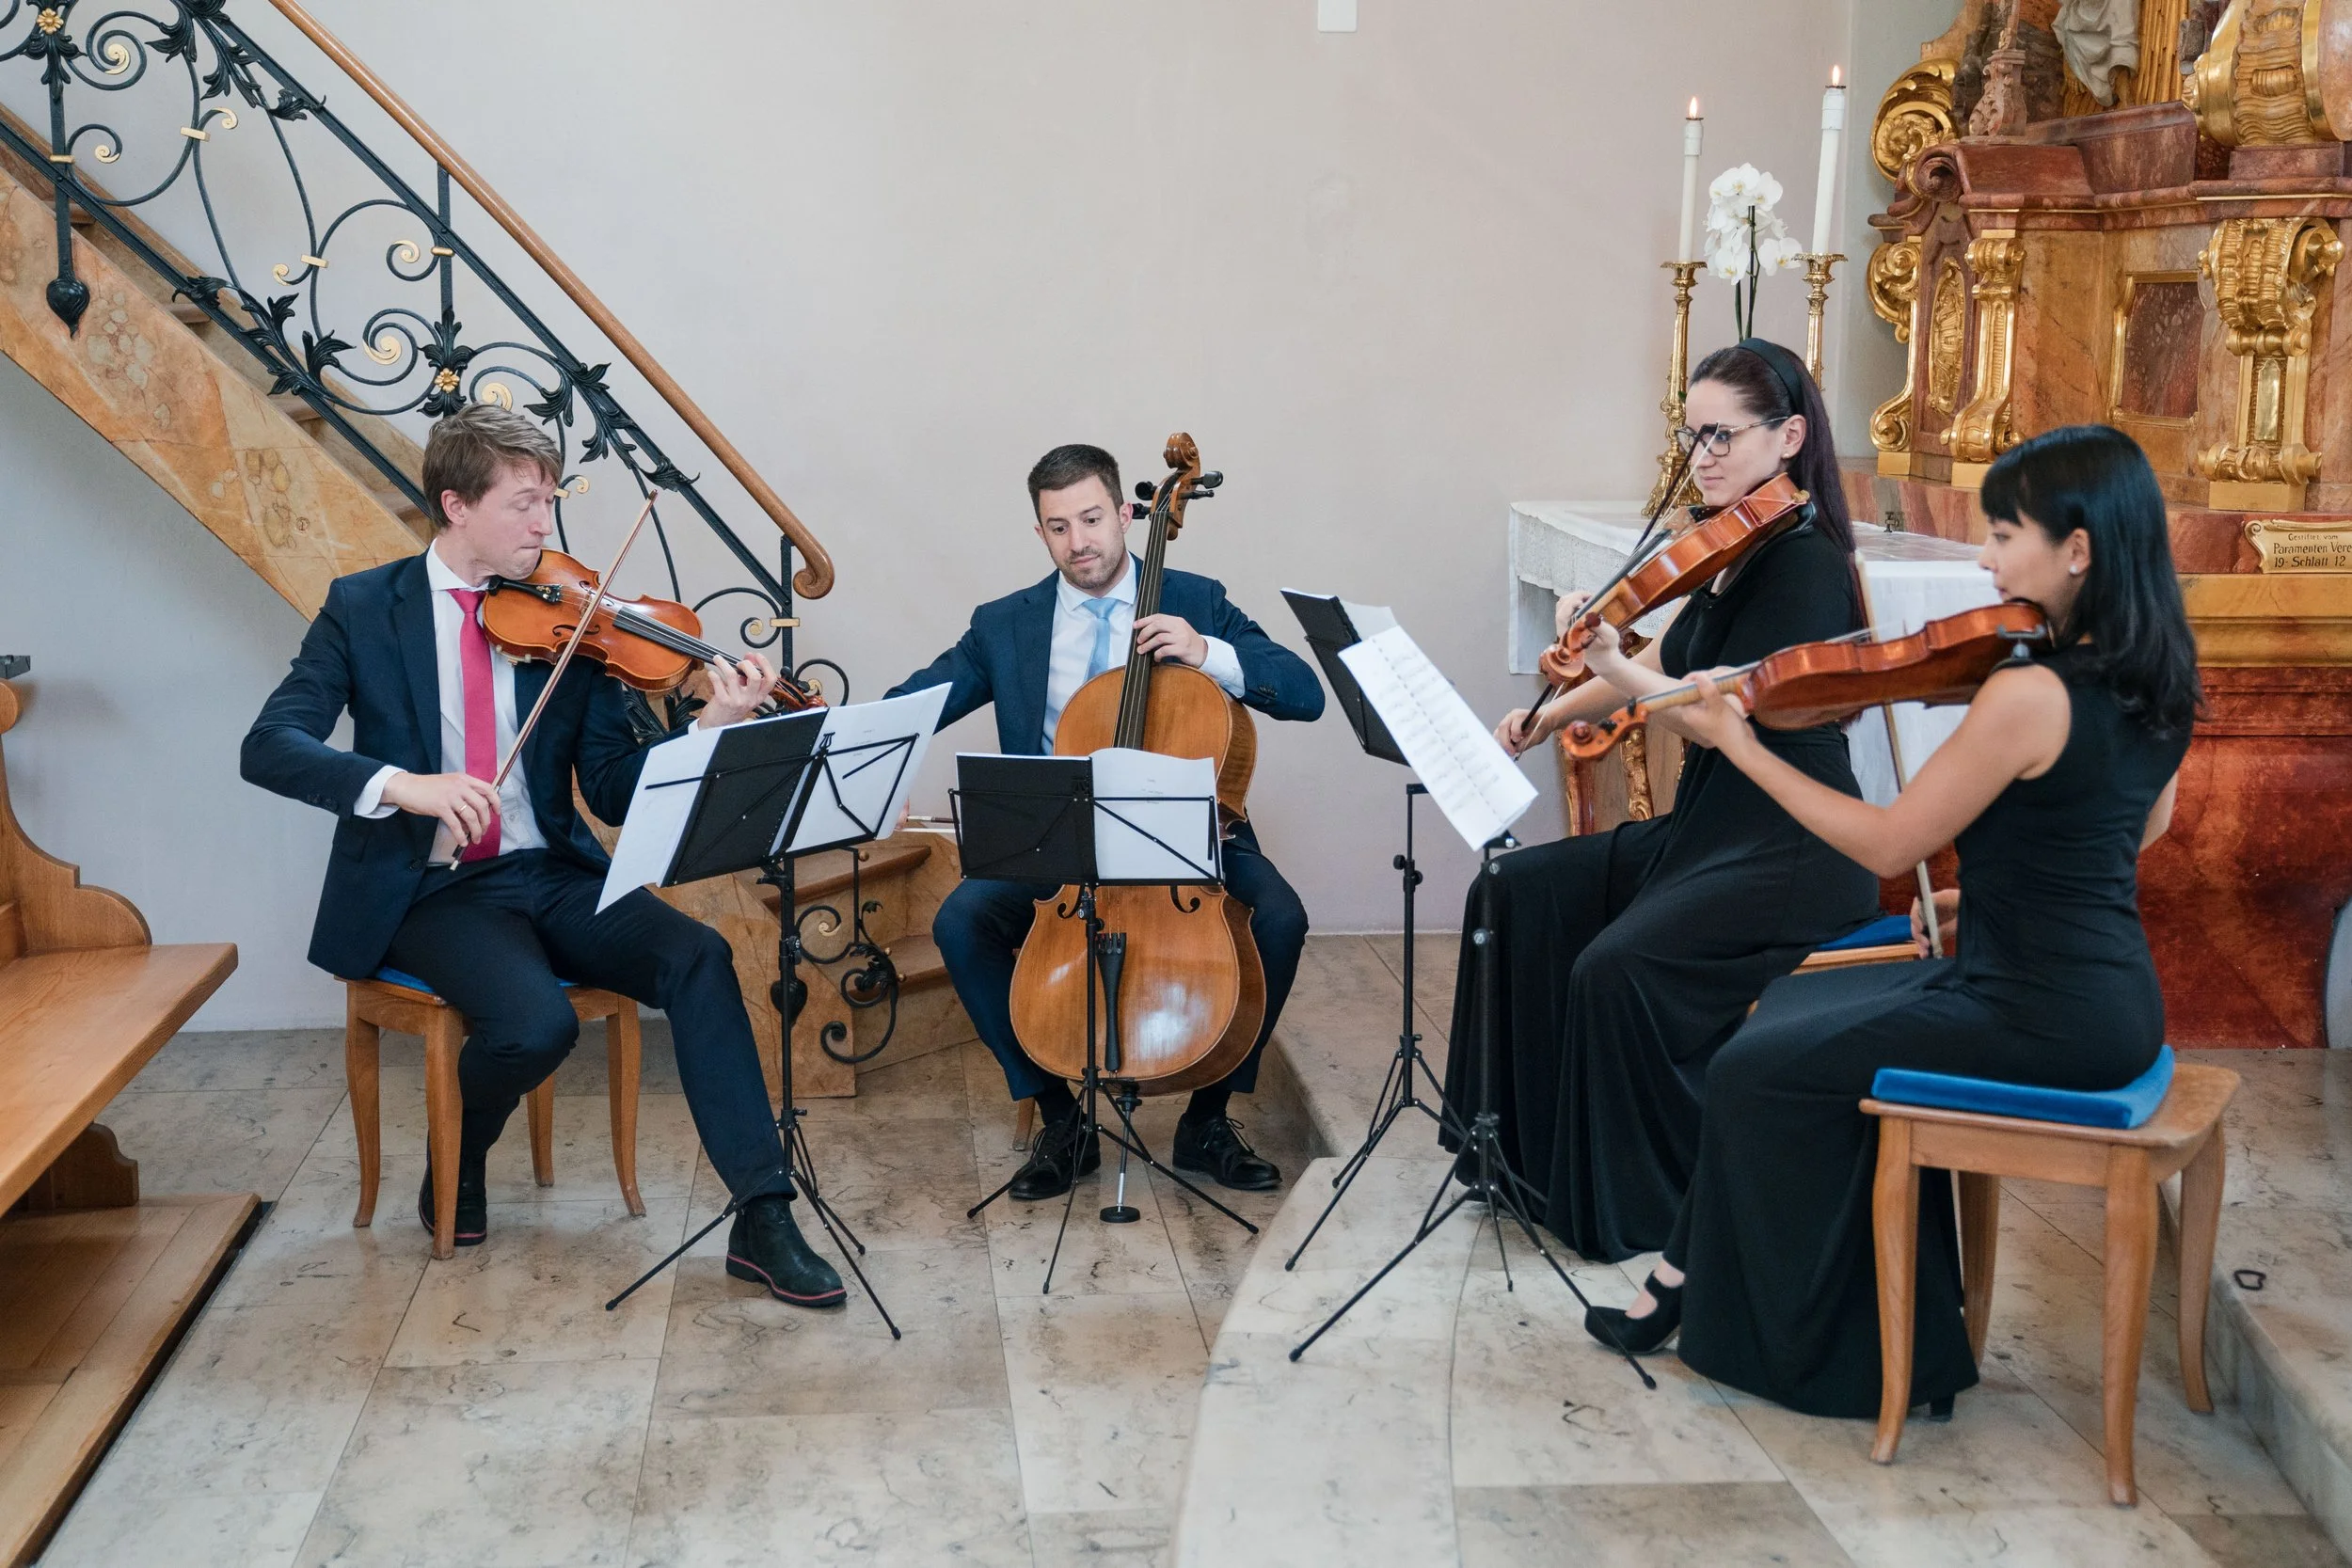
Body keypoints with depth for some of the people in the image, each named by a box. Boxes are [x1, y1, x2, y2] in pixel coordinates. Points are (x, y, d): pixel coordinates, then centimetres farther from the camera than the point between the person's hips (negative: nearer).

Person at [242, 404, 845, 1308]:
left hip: (554, 876, 3)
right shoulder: (363, 609, 0)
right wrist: (404, 784, -28)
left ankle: (762, 1216, -19)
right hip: (430, 891, -3)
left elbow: (615, 793, 0)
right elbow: (270, 748, -11)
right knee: (536, 1022, -30)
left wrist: (710, 729, -18)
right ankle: (459, 1165, 5)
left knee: (696, 956, -24)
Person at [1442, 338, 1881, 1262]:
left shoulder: (1804, 564, -17)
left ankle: (1646, 1211, -7)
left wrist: (1612, 668, -33)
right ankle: (1518, 1141, 12)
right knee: (1518, 894, 2)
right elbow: (1670, 666, 21)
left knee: (1618, 968, -28)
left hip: (1789, 851, -10)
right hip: (1708, 825, 10)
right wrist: (1554, 714, 11)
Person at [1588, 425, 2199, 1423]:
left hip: (2043, 1018, -10)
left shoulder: (2028, 693, -24)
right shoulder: (2155, 679, 4)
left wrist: (1739, 744, -10)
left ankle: (1809, 1347, 17)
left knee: (1758, 1070, 1)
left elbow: (1887, 846, -17)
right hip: (2111, 994, 10)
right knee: (1793, 1009, 20)